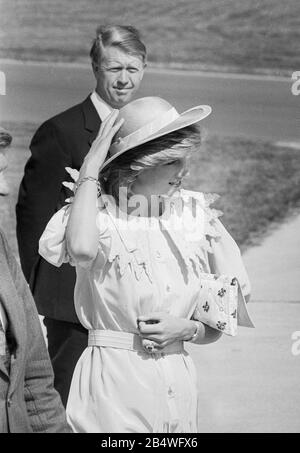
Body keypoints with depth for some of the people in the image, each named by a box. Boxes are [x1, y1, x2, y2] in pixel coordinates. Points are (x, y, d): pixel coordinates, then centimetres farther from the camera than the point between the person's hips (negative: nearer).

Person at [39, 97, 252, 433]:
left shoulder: (195, 214, 5)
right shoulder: (97, 213, -6)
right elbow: (82, 249, -34)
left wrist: (187, 329, -9)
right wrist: (90, 168, -20)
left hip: (178, 385, 4)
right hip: (113, 377, -4)